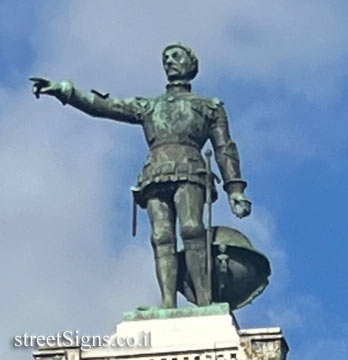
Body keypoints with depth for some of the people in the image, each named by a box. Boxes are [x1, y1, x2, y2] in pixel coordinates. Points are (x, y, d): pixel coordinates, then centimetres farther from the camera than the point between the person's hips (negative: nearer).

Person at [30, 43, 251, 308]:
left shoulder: (210, 107, 27)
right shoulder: (147, 107, 33)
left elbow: (225, 150, 18)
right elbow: (101, 105, 24)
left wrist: (235, 190, 4)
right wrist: (64, 90, 10)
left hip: (188, 173, -3)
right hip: (155, 175, 3)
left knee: (191, 228, -27)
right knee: (162, 237, -18)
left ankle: (204, 302, -37)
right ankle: (168, 304, -33)